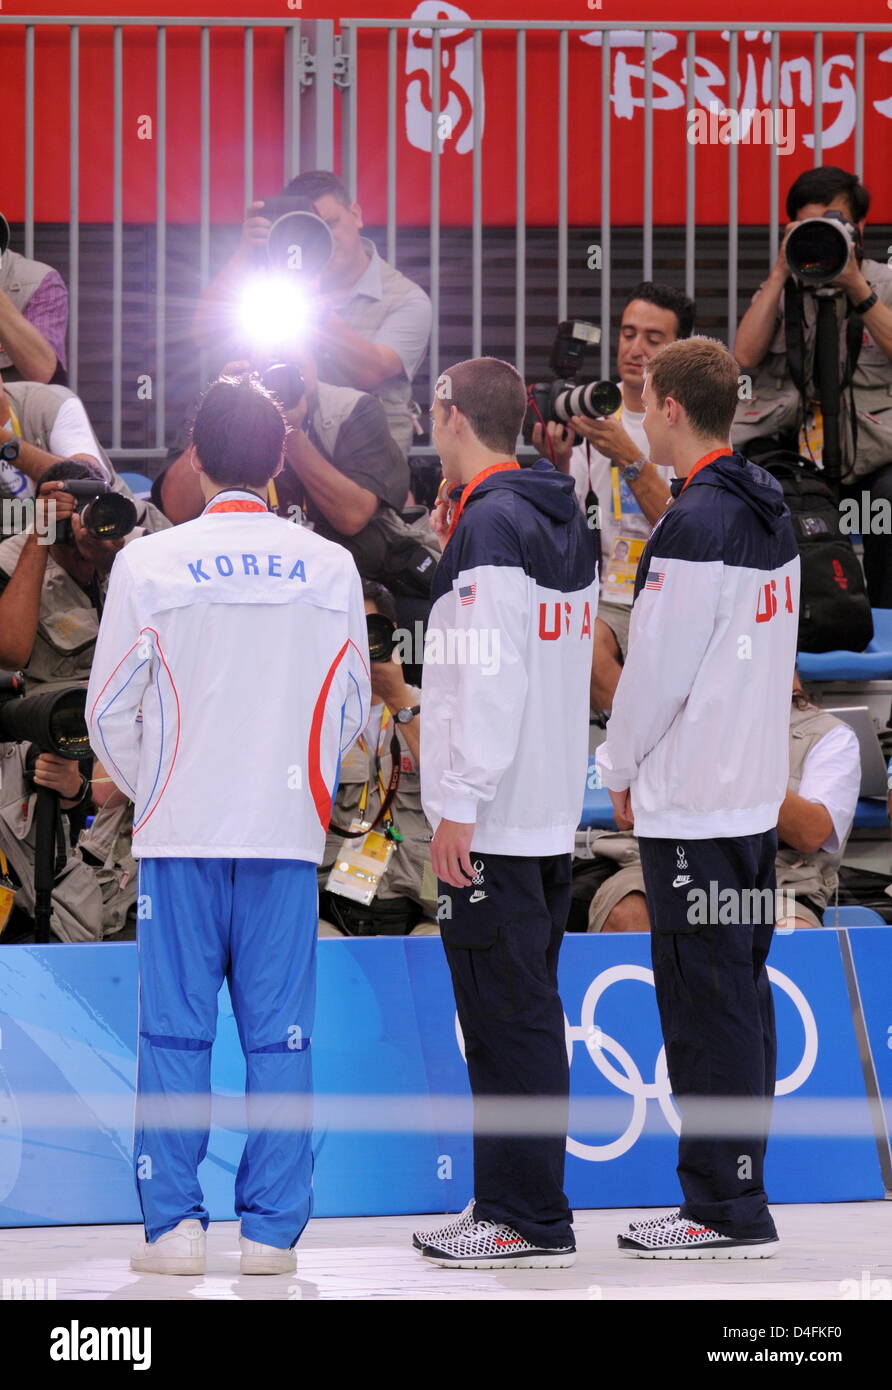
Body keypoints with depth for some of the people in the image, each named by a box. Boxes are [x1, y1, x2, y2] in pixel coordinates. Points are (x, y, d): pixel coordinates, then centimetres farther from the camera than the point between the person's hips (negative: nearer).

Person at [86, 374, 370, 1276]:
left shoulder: (148, 564, -5)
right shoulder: (329, 567, 1)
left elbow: (109, 709, 0)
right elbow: (351, 710, 7)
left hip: (179, 831, -1)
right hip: (288, 831, 1)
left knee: (175, 1032, 3)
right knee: (280, 1034, 4)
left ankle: (174, 1225, 1)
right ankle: (272, 1229, 4)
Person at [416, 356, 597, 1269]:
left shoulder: (491, 524, -14)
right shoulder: (562, 521, 14)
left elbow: (491, 676, -21)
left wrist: (460, 804, -20)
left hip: (494, 821, -10)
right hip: (552, 814, 10)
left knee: (507, 1017, -7)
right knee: (525, 1013, 14)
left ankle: (529, 1222, -5)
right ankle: (508, 1201, 20)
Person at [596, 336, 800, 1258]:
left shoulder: (694, 526, -17)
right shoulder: (769, 515, 11)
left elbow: (656, 669, -16)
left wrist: (620, 769, 0)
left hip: (692, 803, -9)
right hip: (755, 792, 9)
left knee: (705, 1003, -5)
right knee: (742, 993, 12)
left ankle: (726, 1210, -2)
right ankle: (737, 1192, 17)